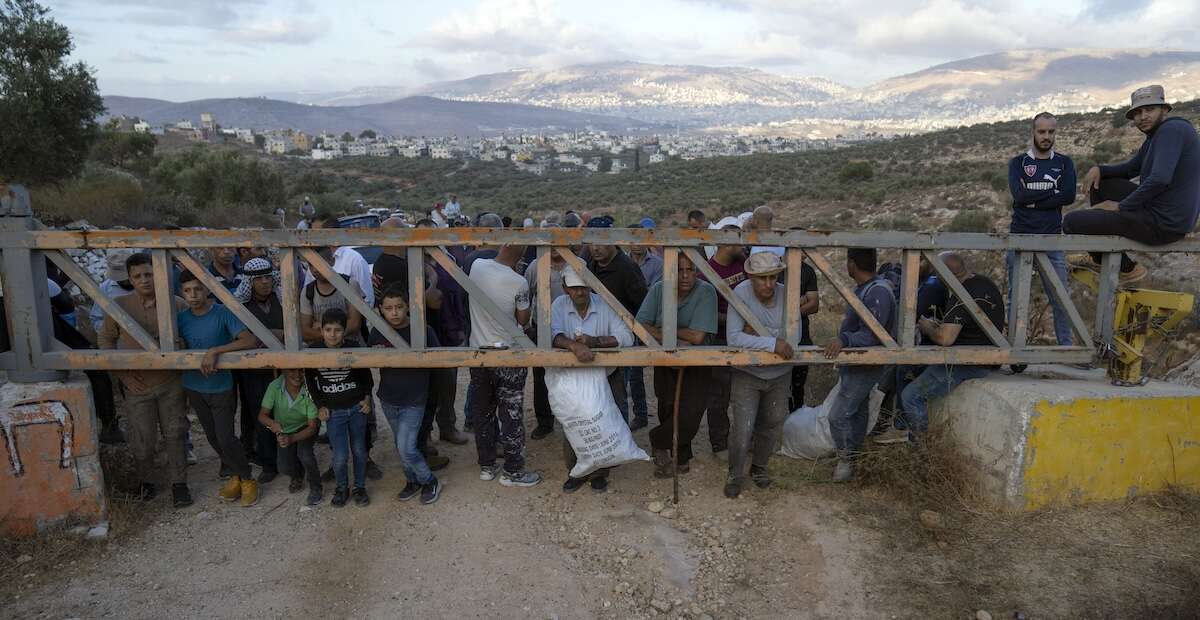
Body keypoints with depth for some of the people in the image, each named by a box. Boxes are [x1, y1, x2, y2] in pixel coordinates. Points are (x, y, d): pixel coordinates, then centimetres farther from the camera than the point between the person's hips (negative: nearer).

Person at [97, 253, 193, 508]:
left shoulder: (176, 304, -6)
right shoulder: (119, 305, -6)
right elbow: (105, 339, 6)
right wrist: (122, 373, -2)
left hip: (171, 382, 0)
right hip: (137, 384, 0)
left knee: (175, 434, 7)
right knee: (142, 439, 8)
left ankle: (178, 484, 20)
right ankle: (146, 481, 33)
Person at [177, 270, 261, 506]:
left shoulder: (223, 314, -18)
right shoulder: (181, 318, -3)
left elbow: (250, 340, -30)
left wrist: (215, 350, -37)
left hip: (221, 387, -5)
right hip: (194, 388, 5)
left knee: (225, 437, -4)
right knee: (213, 438, 15)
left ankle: (248, 480, 16)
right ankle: (235, 476, 33)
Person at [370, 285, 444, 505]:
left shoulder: (422, 331, -15)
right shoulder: (377, 332, -3)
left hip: (414, 402, -5)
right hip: (388, 400, 5)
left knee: (406, 448, -9)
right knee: (400, 445, 17)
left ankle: (430, 482, 14)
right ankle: (412, 480, 38)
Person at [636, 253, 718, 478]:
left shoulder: (706, 292, -20)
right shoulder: (659, 289, -8)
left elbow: (697, 336, -25)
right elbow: (641, 325, -14)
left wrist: (664, 329, -15)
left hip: (696, 365, -3)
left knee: (690, 415, -14)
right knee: (668, 412, 11)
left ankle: (659, 441, 15)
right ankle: (680, 457, 36)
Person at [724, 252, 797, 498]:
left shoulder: (786, 295, -11)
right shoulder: (741, 293, -20)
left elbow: (794, 337, -15)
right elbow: (733, 338, -27)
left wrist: (757, 335, -24)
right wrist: (772, 342, -33)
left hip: (779, 374, 3)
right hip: (747, 374, -3)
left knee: (772, 425, 17)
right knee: (742, 429, -7)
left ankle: (759, 467, 41)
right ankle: (735, 475, 17)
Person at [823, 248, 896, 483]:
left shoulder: (878, 292, -26)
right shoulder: (864, 288, 6)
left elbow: (871, 334, -34)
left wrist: (844, 339, -48)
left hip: (865, 367, -10)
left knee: (838, 415, -8)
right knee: (857, 412, 20)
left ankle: (846, 461, 9)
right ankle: (853, 457, 34)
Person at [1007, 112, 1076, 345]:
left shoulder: (1064, 163, 13)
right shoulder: (1018, 162, 10)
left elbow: (1069, 195, -4)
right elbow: (1019, 195, -9)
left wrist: (1033, 200, -9)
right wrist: (1052, 189, -4)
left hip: (1052, 239, 1)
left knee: (1060, 297, -1)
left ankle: (1066, 345, 8)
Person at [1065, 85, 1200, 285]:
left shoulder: (1172, 128, -16)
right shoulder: (1154, 136, 15)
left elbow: (1160, 179, -29)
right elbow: (1131, 169, 28)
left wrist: (1121, 206, -16)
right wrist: (1099, 169, 8)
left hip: (1164, 223, -10)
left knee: (1072, 222, -11)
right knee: (1100, 183, 24)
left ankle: (1128, 268, 5)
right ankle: (1100, 259, 24)